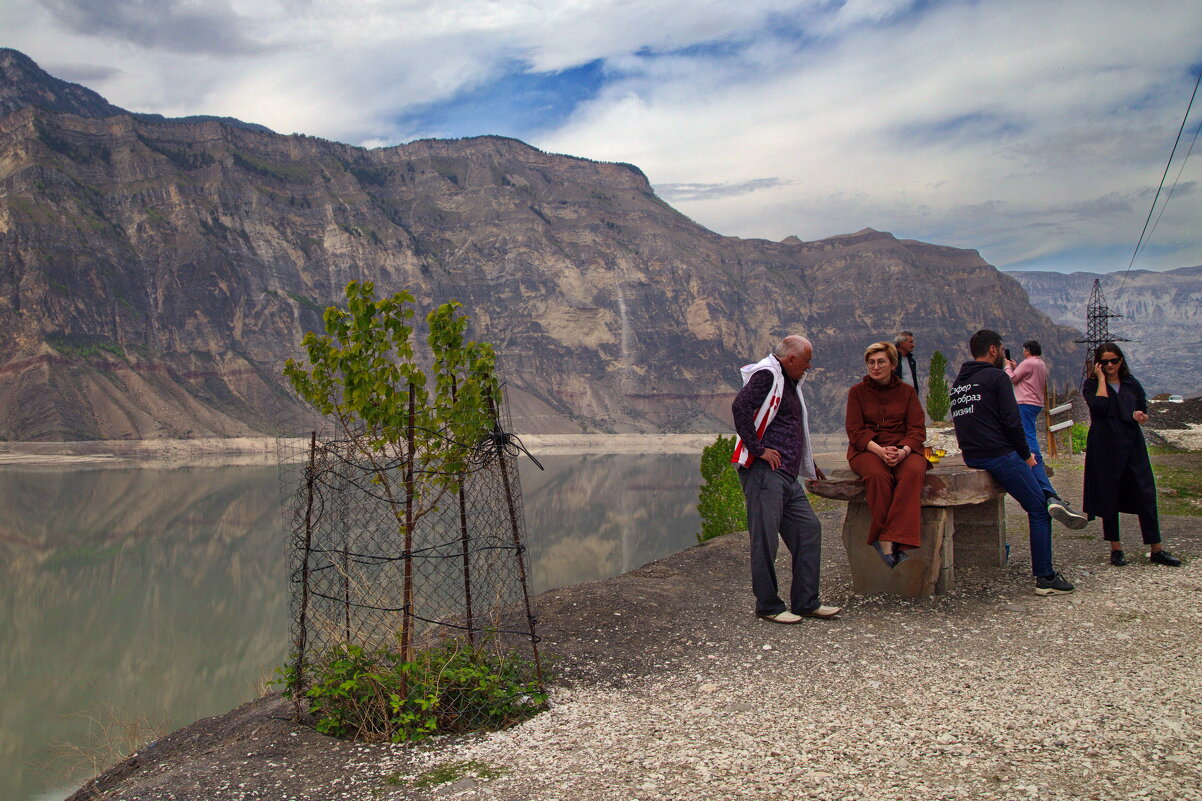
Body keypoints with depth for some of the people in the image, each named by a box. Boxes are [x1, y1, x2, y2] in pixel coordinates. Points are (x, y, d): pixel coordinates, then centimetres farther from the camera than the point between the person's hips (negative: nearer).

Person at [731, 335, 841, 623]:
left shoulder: (790, 382, 23)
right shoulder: (766, 375, -8)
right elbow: (740, 407, -24)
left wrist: (810, 466, 31)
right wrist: (758, 449, -19)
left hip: (787, 475, 10)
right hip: (764, 471, -10)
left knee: (809, 529, 9)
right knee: (766, 539, -5)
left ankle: (806, 602, 15)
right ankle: (768, 606, 5)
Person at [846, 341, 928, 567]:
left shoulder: (907, 391, 14)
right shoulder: (857, 392, 10)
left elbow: (917, 429, 5)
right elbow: (855, 430, 0)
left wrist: (903, 451, -17)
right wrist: (879, 450, -19)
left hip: (903, 448, 1)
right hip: (866, 449, -1)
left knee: (913, 472, -35)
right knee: (878, 475, -37)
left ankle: (883, 539, -39)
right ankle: (890, 540, -31)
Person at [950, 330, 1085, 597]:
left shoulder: (958, 382, 17)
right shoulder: (996, 377, -6)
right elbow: (1011, 421, -14)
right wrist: (1025, 455, 0)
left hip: (971, 456, 8)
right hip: (998, 454, -8)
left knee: (1031, 457, 32)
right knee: (1038, 510, 0)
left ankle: (1055, 501, 17)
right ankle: (1045, 577, -1)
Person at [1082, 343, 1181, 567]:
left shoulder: (1132, 384, 12)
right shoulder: (1091, 385, 1)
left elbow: (1143, 411, 16)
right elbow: (1099, 407, -18)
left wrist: (1140, 416, -7)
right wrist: (1102, 379, -10)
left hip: (1133, 445, 3)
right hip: (1105, 446, -3)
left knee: (1146, 494, -1)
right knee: (1109, 497, 2)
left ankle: (1156, 549, 5)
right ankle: (1115, 549, 13)